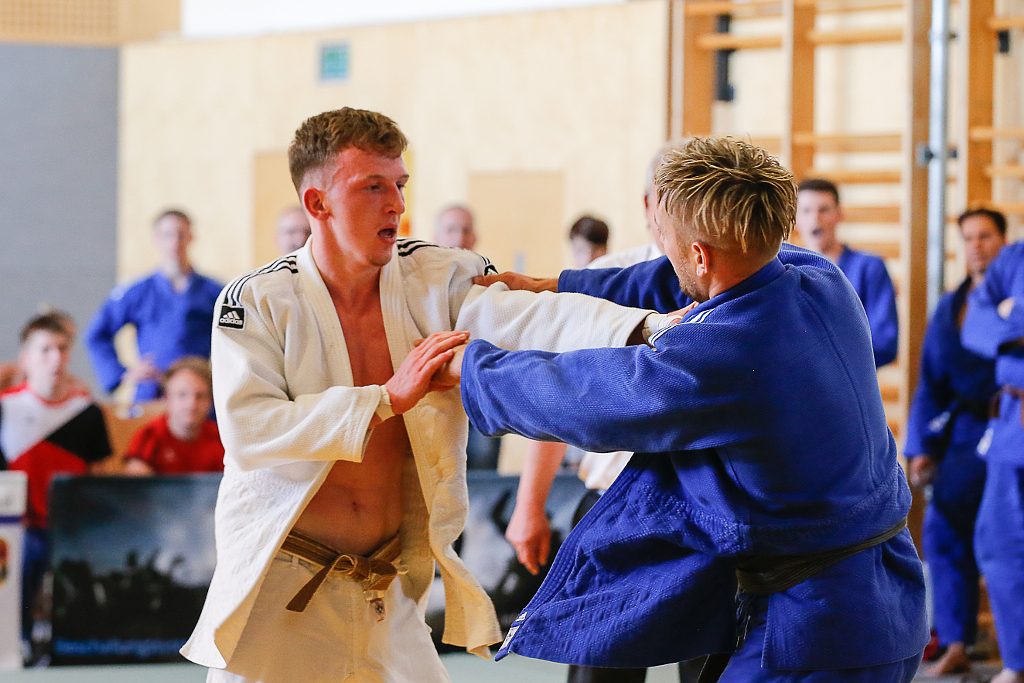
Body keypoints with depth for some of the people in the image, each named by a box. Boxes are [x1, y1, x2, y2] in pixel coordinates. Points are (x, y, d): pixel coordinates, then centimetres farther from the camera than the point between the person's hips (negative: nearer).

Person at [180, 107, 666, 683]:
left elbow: (531, 320, -18)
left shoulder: (438, 281, 0)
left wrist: (652, 330, -37)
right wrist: (389, 397, -26)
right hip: (278, 593, -2)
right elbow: (248, 431, -19)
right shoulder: (259, 303, -6)